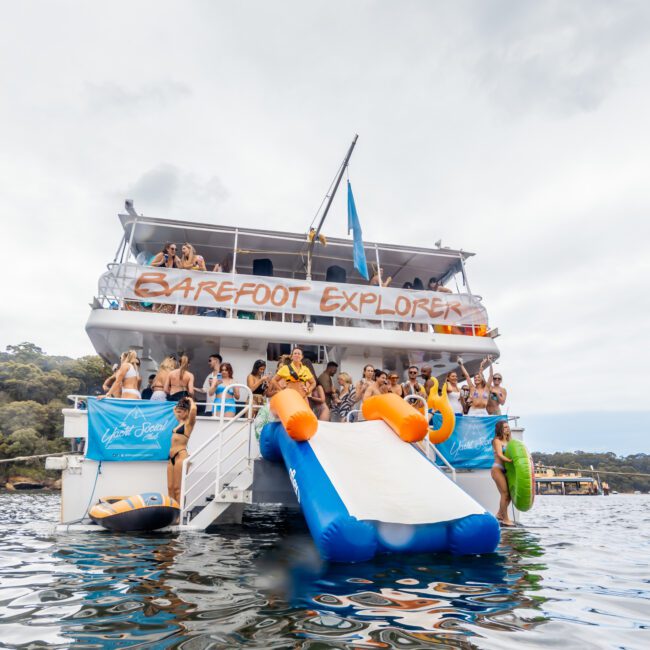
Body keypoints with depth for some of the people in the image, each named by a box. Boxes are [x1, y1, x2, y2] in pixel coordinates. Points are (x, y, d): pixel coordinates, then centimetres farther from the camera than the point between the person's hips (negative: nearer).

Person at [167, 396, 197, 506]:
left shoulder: (189, 423, -4)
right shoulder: (180, 422, 18)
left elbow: (194, 409, -23)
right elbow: (175, 409, 36)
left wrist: (190, 401, -5)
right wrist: (181, 402, 25)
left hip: (181, 455, -8)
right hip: (172, 457, 8)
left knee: (177, 488, -8)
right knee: (170, 487, 5)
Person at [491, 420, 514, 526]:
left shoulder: (508, 441, 18)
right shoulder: (497, 440, -3)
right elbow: (499, 455, -16)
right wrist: (511, 461, -30)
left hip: (505, 469, 7)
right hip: (497, 469, -7)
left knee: (509, 493, 8)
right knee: (505, 493, -8)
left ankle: (500, 514, 25)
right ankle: (505, 519, 0)